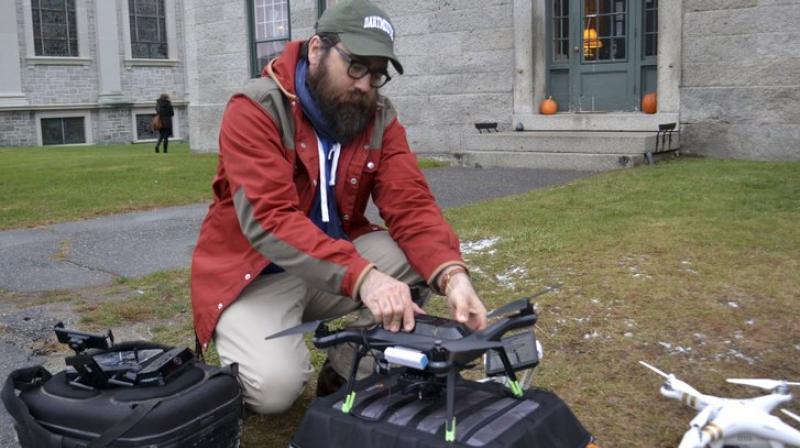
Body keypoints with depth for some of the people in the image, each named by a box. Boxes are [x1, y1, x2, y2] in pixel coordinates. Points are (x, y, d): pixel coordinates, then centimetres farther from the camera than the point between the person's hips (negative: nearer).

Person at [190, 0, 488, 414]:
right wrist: (361, 276, -45)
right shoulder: (255, 110, -19)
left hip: (340, 255, 5)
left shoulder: (379, 118, -3)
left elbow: (411, 206, -14)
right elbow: (268, 219, -32)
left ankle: (347, 369, -1)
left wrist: (451, 274, -35)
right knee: (274, 386, -28)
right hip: (255, 270, -4)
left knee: (423, 259, -20)